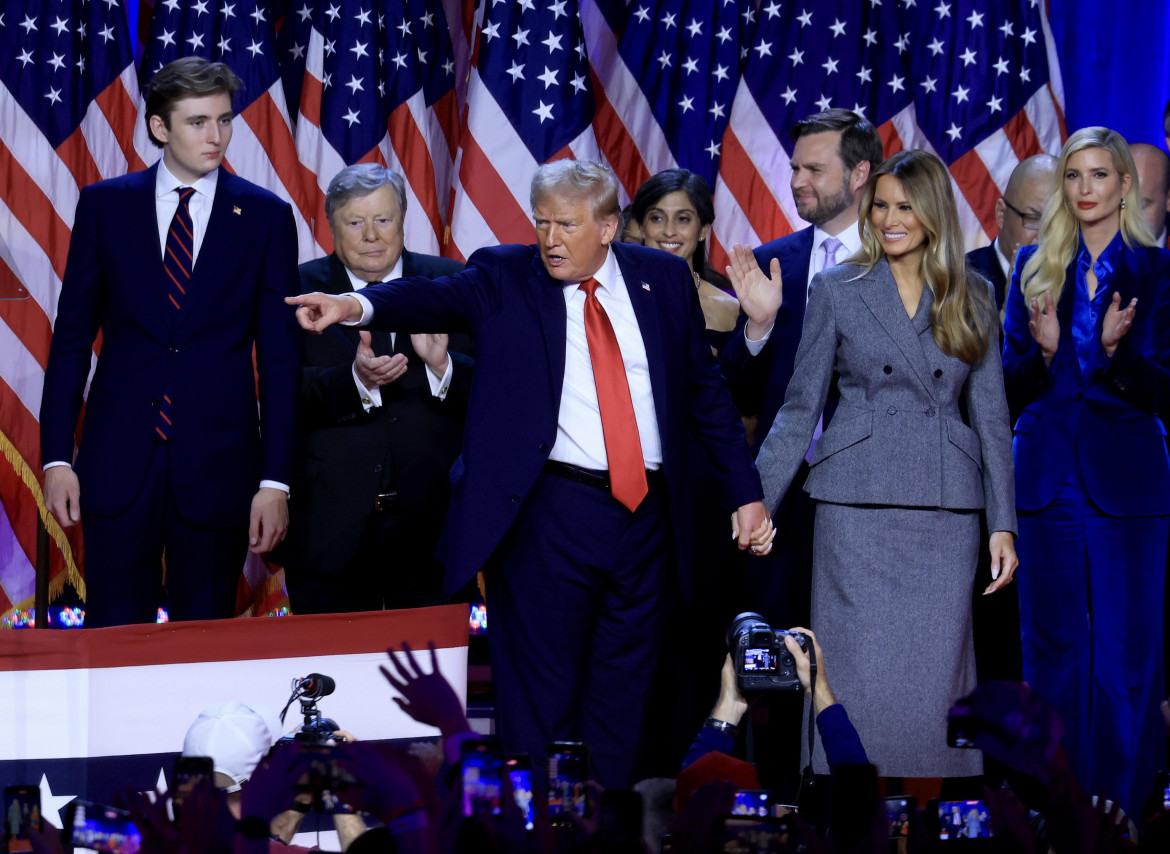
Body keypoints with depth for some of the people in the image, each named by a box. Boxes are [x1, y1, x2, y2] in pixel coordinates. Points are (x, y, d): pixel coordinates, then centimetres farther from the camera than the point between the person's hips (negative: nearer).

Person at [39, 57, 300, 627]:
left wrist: (275, 480, -4)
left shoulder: (266, 217, 3)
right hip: (117, 462, 0)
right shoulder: (104, 205, 5)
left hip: (217, 467, 0)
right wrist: (57, 456, -1)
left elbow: (279, 357, 2)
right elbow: (71, 337, 6)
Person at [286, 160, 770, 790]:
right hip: (548, 518, -3)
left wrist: (745, 492, 10)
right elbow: (439, 298, -18)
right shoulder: (505, 278, 1)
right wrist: (359, 306, -37)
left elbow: (705, 391, 14)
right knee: (539, 702, -1)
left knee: (622, 701, 11)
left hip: (645, 518, 3)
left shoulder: (662, 278, 9)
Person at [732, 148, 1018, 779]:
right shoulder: (836, 290, 4)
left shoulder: (973, 298, 9)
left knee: (936, 673, 0)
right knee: (860, 674, -4)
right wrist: (756, 500, -2)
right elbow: (801, 406, 5)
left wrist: (1003, 524, 3)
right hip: (858, 507, -1)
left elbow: (990, 414, 9)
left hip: (947, 512, 1)